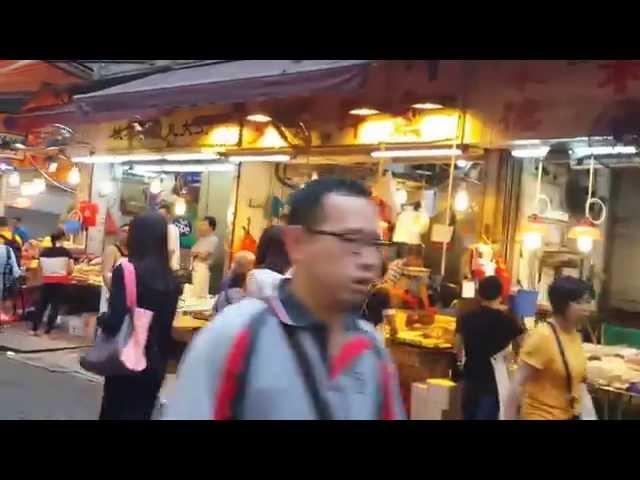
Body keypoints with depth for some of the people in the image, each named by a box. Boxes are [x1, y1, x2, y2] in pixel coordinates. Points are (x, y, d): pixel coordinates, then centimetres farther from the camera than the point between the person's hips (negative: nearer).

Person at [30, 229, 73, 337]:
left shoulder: (43, 252, 1)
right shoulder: (66, 252, -8)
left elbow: (41, 269, 4)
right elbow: (71, 270, -7)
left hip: (46, 282, 3)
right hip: (60, 282, -3)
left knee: (42, 304, 13)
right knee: (55, 305, 4)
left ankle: (34, 329, 15)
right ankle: (47, 330, 3)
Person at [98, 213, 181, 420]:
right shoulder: (170, 278, 2)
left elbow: (115, 322, -20)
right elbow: (165, 322, 9)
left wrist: (100, 319, 1)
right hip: (155, 363, 5)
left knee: (115, 412, 10)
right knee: (141, 413, 17)